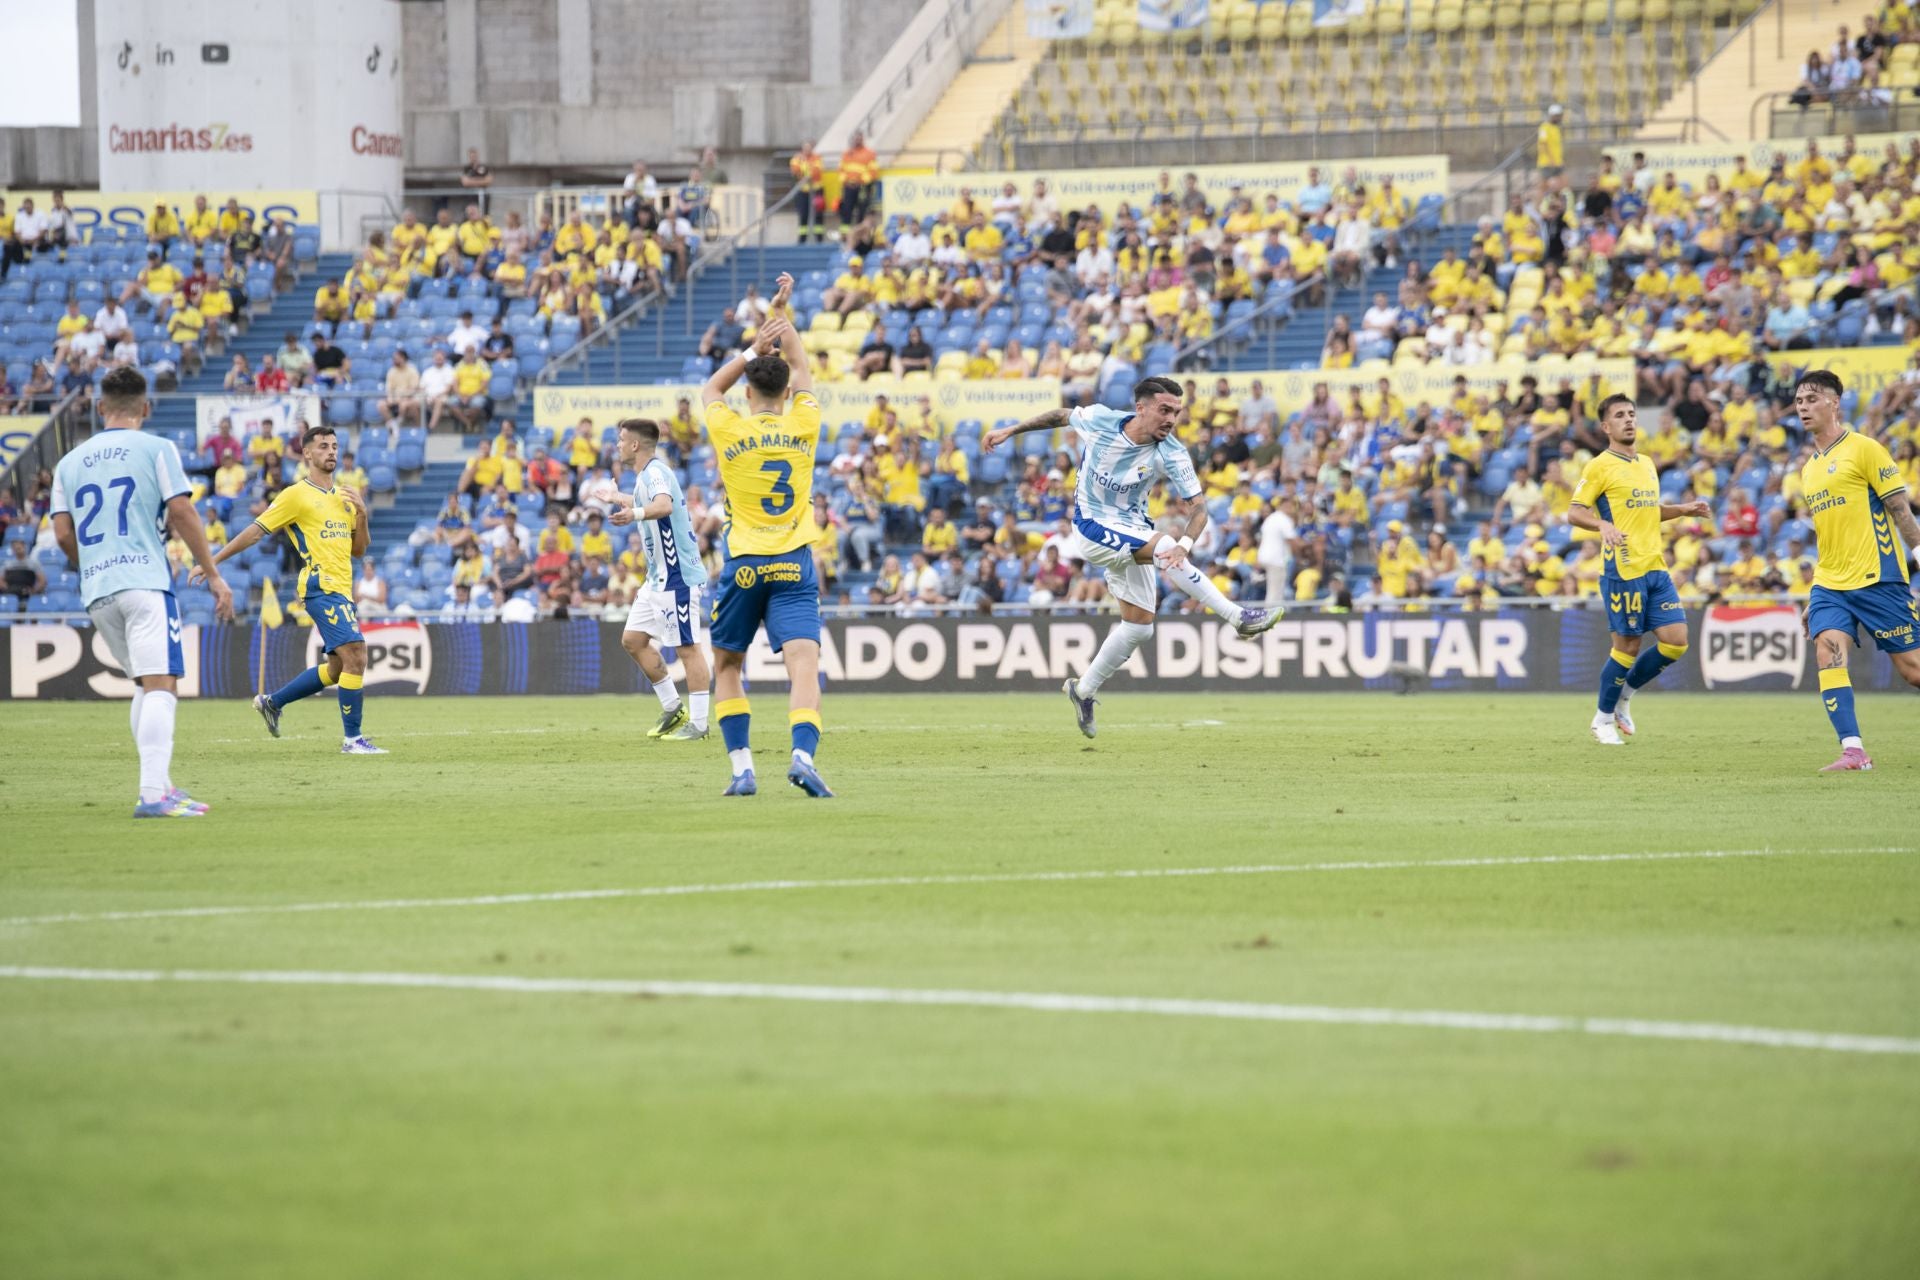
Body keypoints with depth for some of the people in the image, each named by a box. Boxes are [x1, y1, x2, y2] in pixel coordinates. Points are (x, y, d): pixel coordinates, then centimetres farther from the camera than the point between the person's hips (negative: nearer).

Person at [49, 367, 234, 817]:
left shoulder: (70, 463, 15)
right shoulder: (156, 449, 2)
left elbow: (64, 535, 10)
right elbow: (181, 513, -6)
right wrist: (213, 574, -2)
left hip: (96, 592, 6)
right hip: (146, 581, -6)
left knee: (147, 686, 19)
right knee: (161, 685, -12)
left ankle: (161, 785, 18)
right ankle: (153, 793, -25)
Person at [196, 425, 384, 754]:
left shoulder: (344, 497, 17)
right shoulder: (297, 495, -4)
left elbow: (358, 550, 18)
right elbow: (257, 530, -2)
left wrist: (362, 514, 1)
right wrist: (213, 561, -5)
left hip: (341, 590, 8)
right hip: (321, 587, -8)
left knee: (337, 669, 12)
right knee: (355, 655, -18)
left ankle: (272, 702, 27)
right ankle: (352, 738, -15)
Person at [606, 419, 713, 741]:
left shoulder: (655, 472, -16)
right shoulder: (647, 475, 14)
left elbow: (664, 505, -38)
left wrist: (636, 513, -58)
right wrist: (619, 500, 56)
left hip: (677, 578, -11)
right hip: (658, 578, 11)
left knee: (688, 648, -7)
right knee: (633, 640, 11)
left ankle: (698, 723, -5)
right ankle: (673, 709, 17)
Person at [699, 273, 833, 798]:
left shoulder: (731, 432, -2)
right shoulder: (803, 427, 2)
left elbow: (710, 389, 21)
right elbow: (802, 371, 21)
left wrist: (753, 350, 16)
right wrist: (781, 315, 27)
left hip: (744, 567, 0)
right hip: (794, 566, 0)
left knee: (727, 667, 15)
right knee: (803, 663, -12)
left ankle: (742, 767, 5)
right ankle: (803, 754, -35)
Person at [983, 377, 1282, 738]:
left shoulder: (1171, 455, -17)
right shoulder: (1099, 420, -17)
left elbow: (1198, 507, -20)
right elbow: (1061, 416, 4)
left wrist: (1185, 545, -40)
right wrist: (1010, 431, 10)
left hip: (1130, 537, 4)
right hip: (1093, 528, -4)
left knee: (1140, 625, 3)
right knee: (1162, 545, -28)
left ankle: (1083, 691, 24)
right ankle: (1239, 617, -29)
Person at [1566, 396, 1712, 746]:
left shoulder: (1647, 464, 18)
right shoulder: (1600, 467, -5)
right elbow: (1574, 513, -10)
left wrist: (1684, 509, 18)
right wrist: (1603, 525, -28)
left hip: (1655, 568, 7)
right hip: (1622, 569, -7)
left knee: (1676, 641, -1)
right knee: (1628, 645, -4)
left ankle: (1624, 697, 19)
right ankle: (1604, 719, 15)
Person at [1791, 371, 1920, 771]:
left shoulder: (1862, 448, -5)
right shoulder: (1809, 469, 16)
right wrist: (1816, 596, 22)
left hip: (1878, 579, -6)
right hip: (1831, 585, 6)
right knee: (1827, 649, -17)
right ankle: (1853, 751, -19)